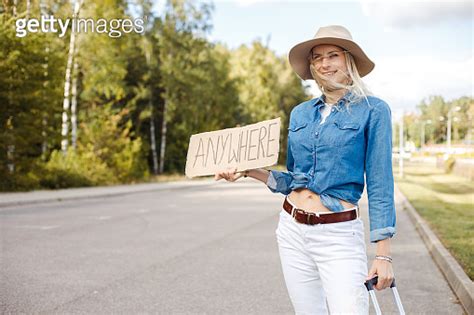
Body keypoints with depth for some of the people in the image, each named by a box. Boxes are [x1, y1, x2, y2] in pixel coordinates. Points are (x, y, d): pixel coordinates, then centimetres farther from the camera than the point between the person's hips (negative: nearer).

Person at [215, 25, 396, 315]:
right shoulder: (300, 114, 10)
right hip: (292, 230, 5)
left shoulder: (373, 110, -4)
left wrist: (383, 255, -9)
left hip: (338, 235, -4)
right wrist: (247, 170, 2)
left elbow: (379, 185, -6)